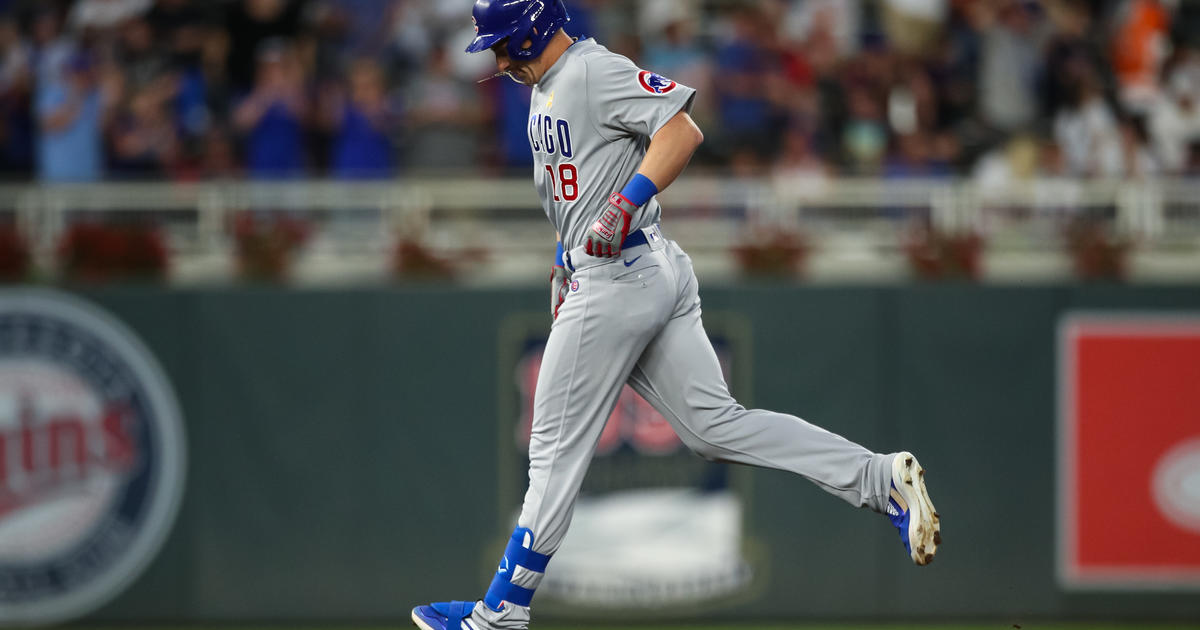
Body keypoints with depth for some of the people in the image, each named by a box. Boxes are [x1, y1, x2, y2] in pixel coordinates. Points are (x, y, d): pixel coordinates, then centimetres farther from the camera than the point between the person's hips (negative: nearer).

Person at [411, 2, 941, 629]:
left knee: (557, 446, -2)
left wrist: (624, 205, -29)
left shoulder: (594, 70, -12)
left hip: (616, 280, -10)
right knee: (714, 424, 2)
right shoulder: (545, 90, 19)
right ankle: (883, 479, -6)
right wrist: (564, 261, 24)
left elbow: (683, 130, -22)